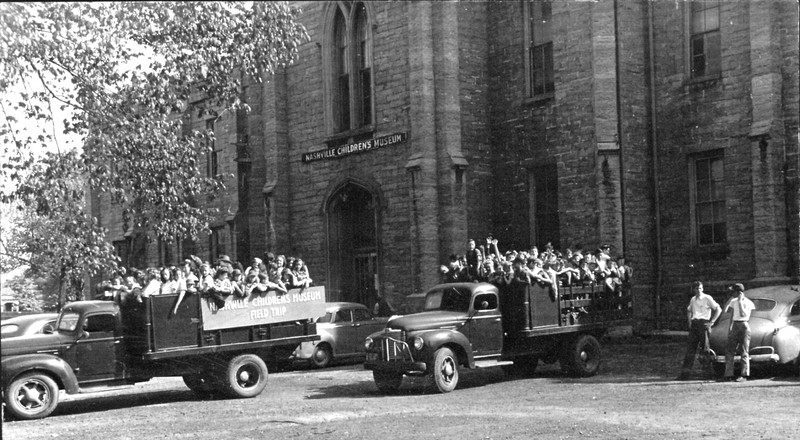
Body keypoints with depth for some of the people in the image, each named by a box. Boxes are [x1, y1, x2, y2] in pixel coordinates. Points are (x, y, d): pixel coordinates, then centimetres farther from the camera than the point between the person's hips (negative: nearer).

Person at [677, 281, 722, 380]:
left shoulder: (707, 298, -2)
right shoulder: (693, 299, 15)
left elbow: (718, 309, -3)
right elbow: (689, 310, 32)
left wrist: (712, 322, -8)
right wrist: (690, 321, 17)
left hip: (703, 323, -5)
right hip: (694, 324, 5)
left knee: (705, 348, -7)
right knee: (690, 348, 1)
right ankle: (685, 373, -2)